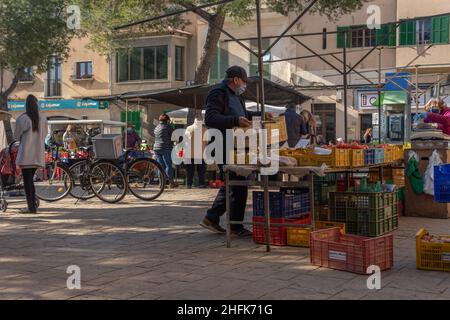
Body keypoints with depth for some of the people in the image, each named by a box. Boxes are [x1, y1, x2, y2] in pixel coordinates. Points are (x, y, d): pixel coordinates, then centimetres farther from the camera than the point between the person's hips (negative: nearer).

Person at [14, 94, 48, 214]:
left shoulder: (22, 119, -10)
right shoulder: (43, 119, 3)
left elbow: (16, 136, 1)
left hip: (26, 155, -5)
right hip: (38, 155, 5)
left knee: (27, 181, -2)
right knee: (30, 180, 15)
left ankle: (31, 207, -4)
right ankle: (33, 205, 16)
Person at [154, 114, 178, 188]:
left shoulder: (156, 128, 17)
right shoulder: (168, 127, -4)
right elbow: (173, 137, -3)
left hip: (156, 148, 6)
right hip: (166, 148, -6)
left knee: (161, 166, 7)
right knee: (168, 165, -4)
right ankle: (171, 182, -5)